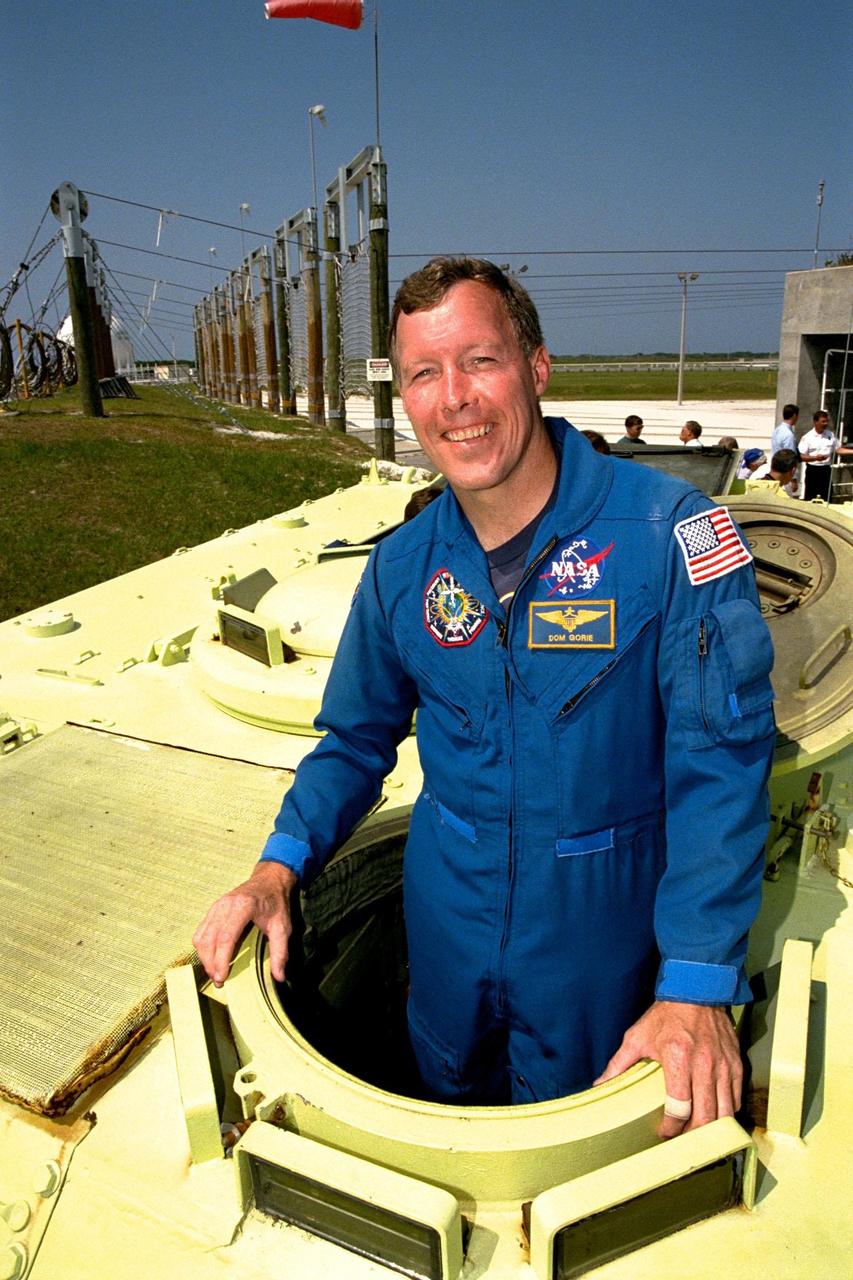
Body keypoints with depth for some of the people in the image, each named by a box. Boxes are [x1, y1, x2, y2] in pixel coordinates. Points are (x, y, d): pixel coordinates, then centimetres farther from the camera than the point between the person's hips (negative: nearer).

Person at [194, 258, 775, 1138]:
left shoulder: (668, 532, -20)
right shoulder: (402, 566, -7)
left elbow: (720, 759, -20)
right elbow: (356, 738, 4)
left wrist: (697, 984, -25)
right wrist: (280, 867, -10)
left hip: (597, 937, -3)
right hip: (446, 924, 4)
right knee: (446, 1108, 29)